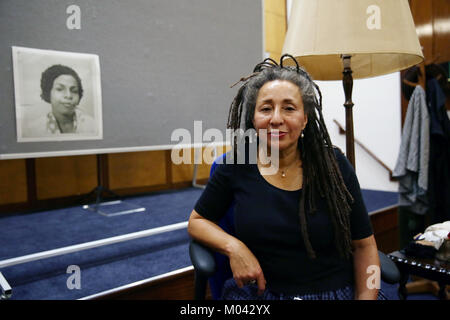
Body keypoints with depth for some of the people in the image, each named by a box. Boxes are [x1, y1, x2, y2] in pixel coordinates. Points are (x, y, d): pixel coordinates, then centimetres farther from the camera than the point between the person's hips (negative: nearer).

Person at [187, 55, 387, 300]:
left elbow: (363, 245, 3)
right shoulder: (235, 166, -5)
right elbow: (197, 221, 9)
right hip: (261, 292, 0)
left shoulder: (333, 164, -4)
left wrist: (366, 296, -11)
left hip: (338, 291, 0)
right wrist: (233, 247, -10)